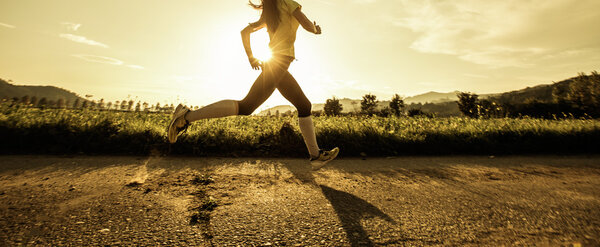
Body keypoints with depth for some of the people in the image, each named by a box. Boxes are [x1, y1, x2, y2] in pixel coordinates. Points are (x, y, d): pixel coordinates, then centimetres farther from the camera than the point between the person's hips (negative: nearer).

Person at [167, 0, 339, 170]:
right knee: (245, 107, -16)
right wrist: (316, 29, 19)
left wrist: (251, 58, 21)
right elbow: (308, 26, -4)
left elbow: (245, 31, 24)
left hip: (278, 68, 9)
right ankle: (187, 116, -11)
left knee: (305, 106, 11)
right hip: (280, 61, -9)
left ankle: (316, 155, 13)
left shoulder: (268, 15, 25)